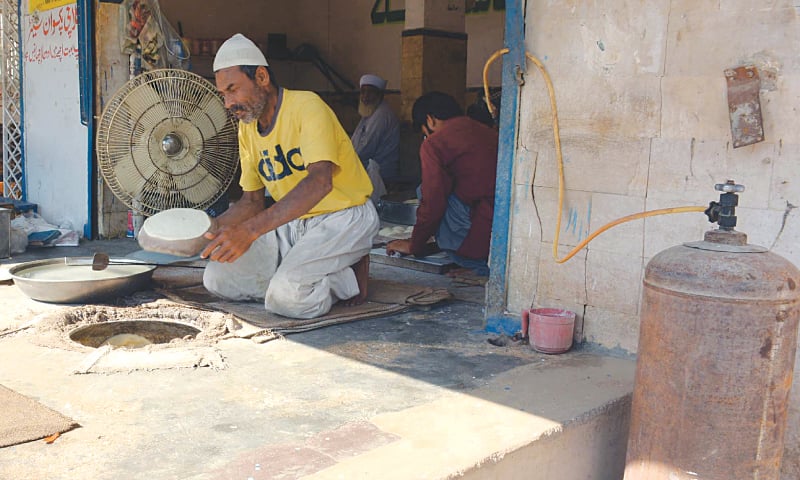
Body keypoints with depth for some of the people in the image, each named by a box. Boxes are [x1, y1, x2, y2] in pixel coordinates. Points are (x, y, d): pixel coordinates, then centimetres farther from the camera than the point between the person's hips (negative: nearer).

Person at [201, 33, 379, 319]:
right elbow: (252, 201, 13)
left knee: (285, 298, -29)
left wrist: (250, 230, -42)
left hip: (342, 217, -8)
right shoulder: (247, 128, 7)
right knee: (217, 279, -7)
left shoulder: (307, 106, -18)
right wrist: (213, 228, -9)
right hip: (292, 224, 8)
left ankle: (349, 278, -2)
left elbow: (320, 181, -34)